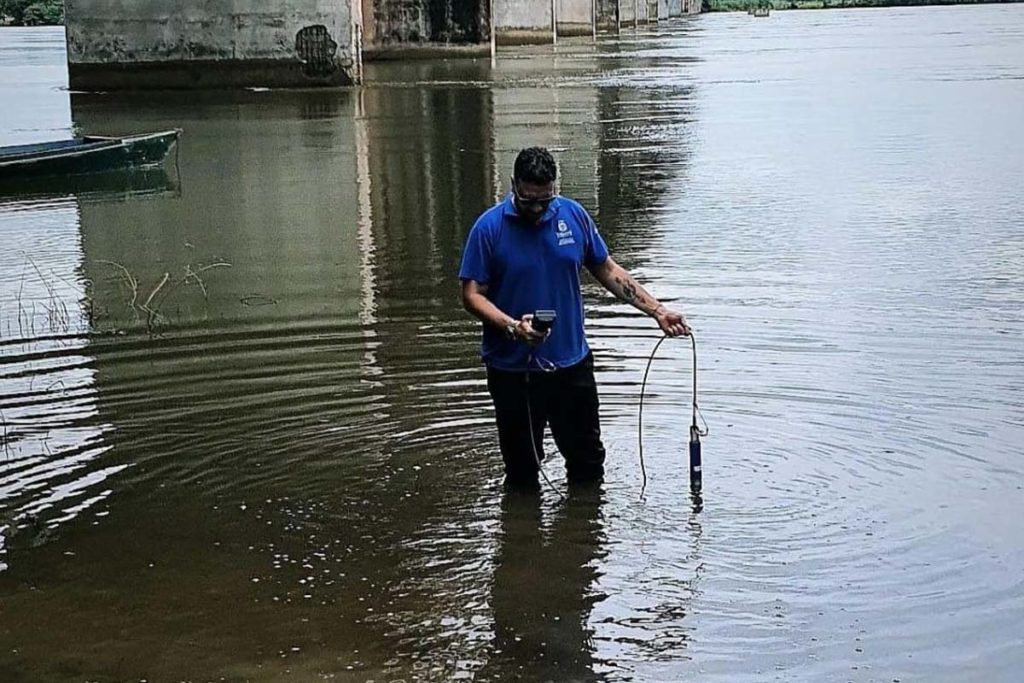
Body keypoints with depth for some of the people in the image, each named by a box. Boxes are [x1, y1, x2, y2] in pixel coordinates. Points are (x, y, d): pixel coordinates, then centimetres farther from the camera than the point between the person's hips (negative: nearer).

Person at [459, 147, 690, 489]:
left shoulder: (574, 215, -1)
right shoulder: (489, 227, -10)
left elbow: (607, 270, 9)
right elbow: (472, 294, -10)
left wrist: (657, 311, 4)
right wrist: (512, 327, -27)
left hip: (571, 362, 3)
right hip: (512, 369, -3)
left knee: (589, 465, 16)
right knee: (522, 474, 9)